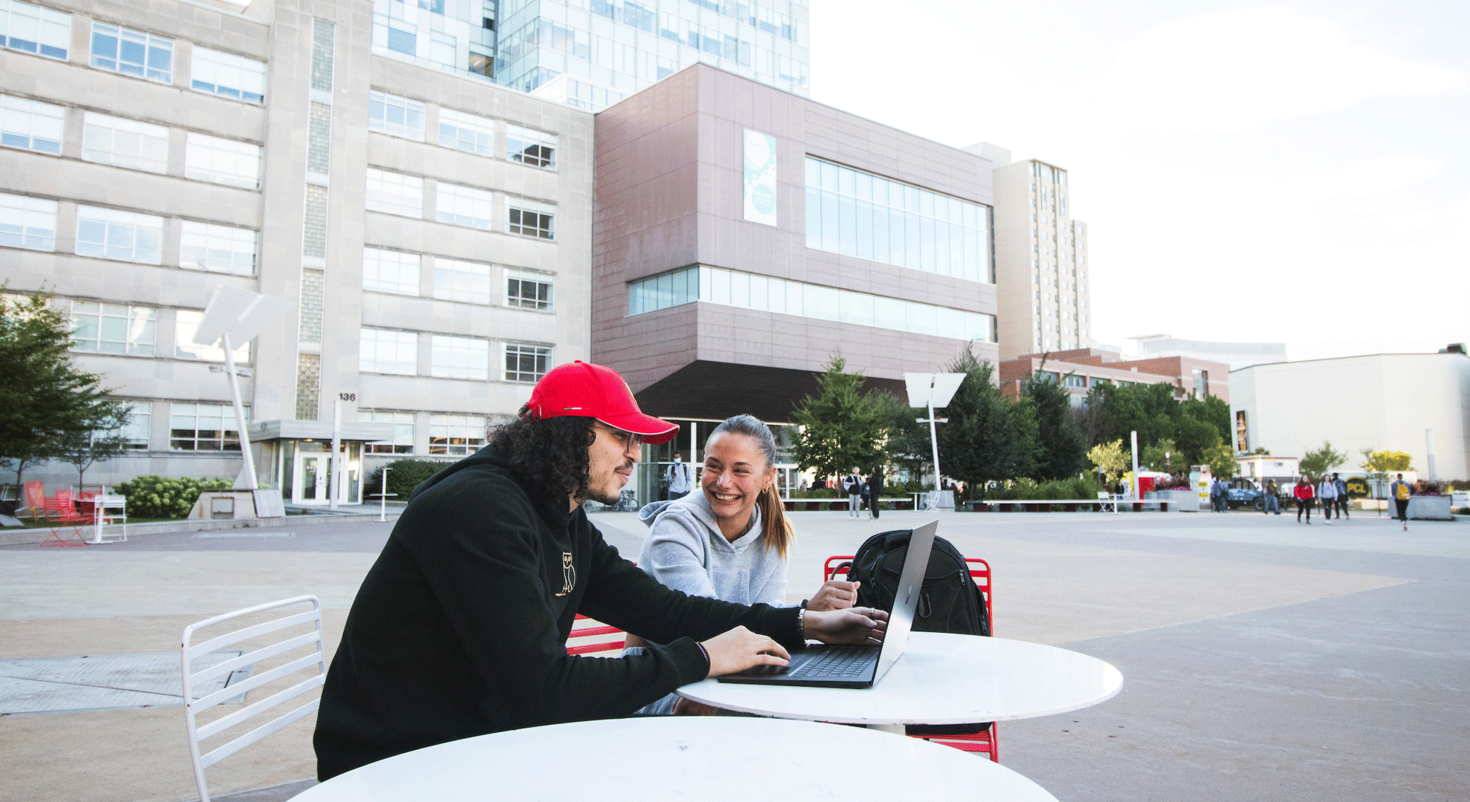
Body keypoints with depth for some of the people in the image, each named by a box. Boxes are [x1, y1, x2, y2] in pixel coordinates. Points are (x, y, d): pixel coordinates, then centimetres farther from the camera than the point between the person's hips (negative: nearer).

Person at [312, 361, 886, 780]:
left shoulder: (565, 521, 7)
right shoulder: (480, 508, -25)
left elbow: (658, 608, 6)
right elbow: (542, 687, -30)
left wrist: (805, 625, -2)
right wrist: (698, 658, -22)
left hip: (492, 733, 8)